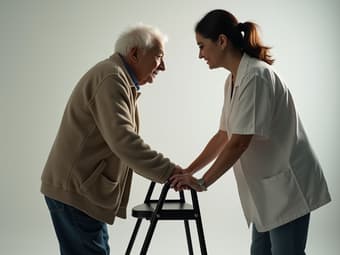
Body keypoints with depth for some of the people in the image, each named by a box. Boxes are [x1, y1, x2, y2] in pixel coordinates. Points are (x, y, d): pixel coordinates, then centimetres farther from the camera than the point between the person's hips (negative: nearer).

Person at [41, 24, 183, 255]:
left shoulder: (121, 79, 18)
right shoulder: (111, 77, -15)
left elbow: (122, 139, 19)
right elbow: (122, 140, -26)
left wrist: (164, 170, 11)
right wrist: (168, 171, -24)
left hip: (79, 188, 10)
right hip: (74, 190, -10)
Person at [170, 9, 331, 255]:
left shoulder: (255, 75, -20)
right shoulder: (233, 80, 9)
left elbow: (239, 142, -23)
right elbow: (224, 135, 14)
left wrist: (202, 182, -17)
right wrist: (189, 171, 11)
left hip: (287, 186, -9)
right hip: (269, 188, 9)